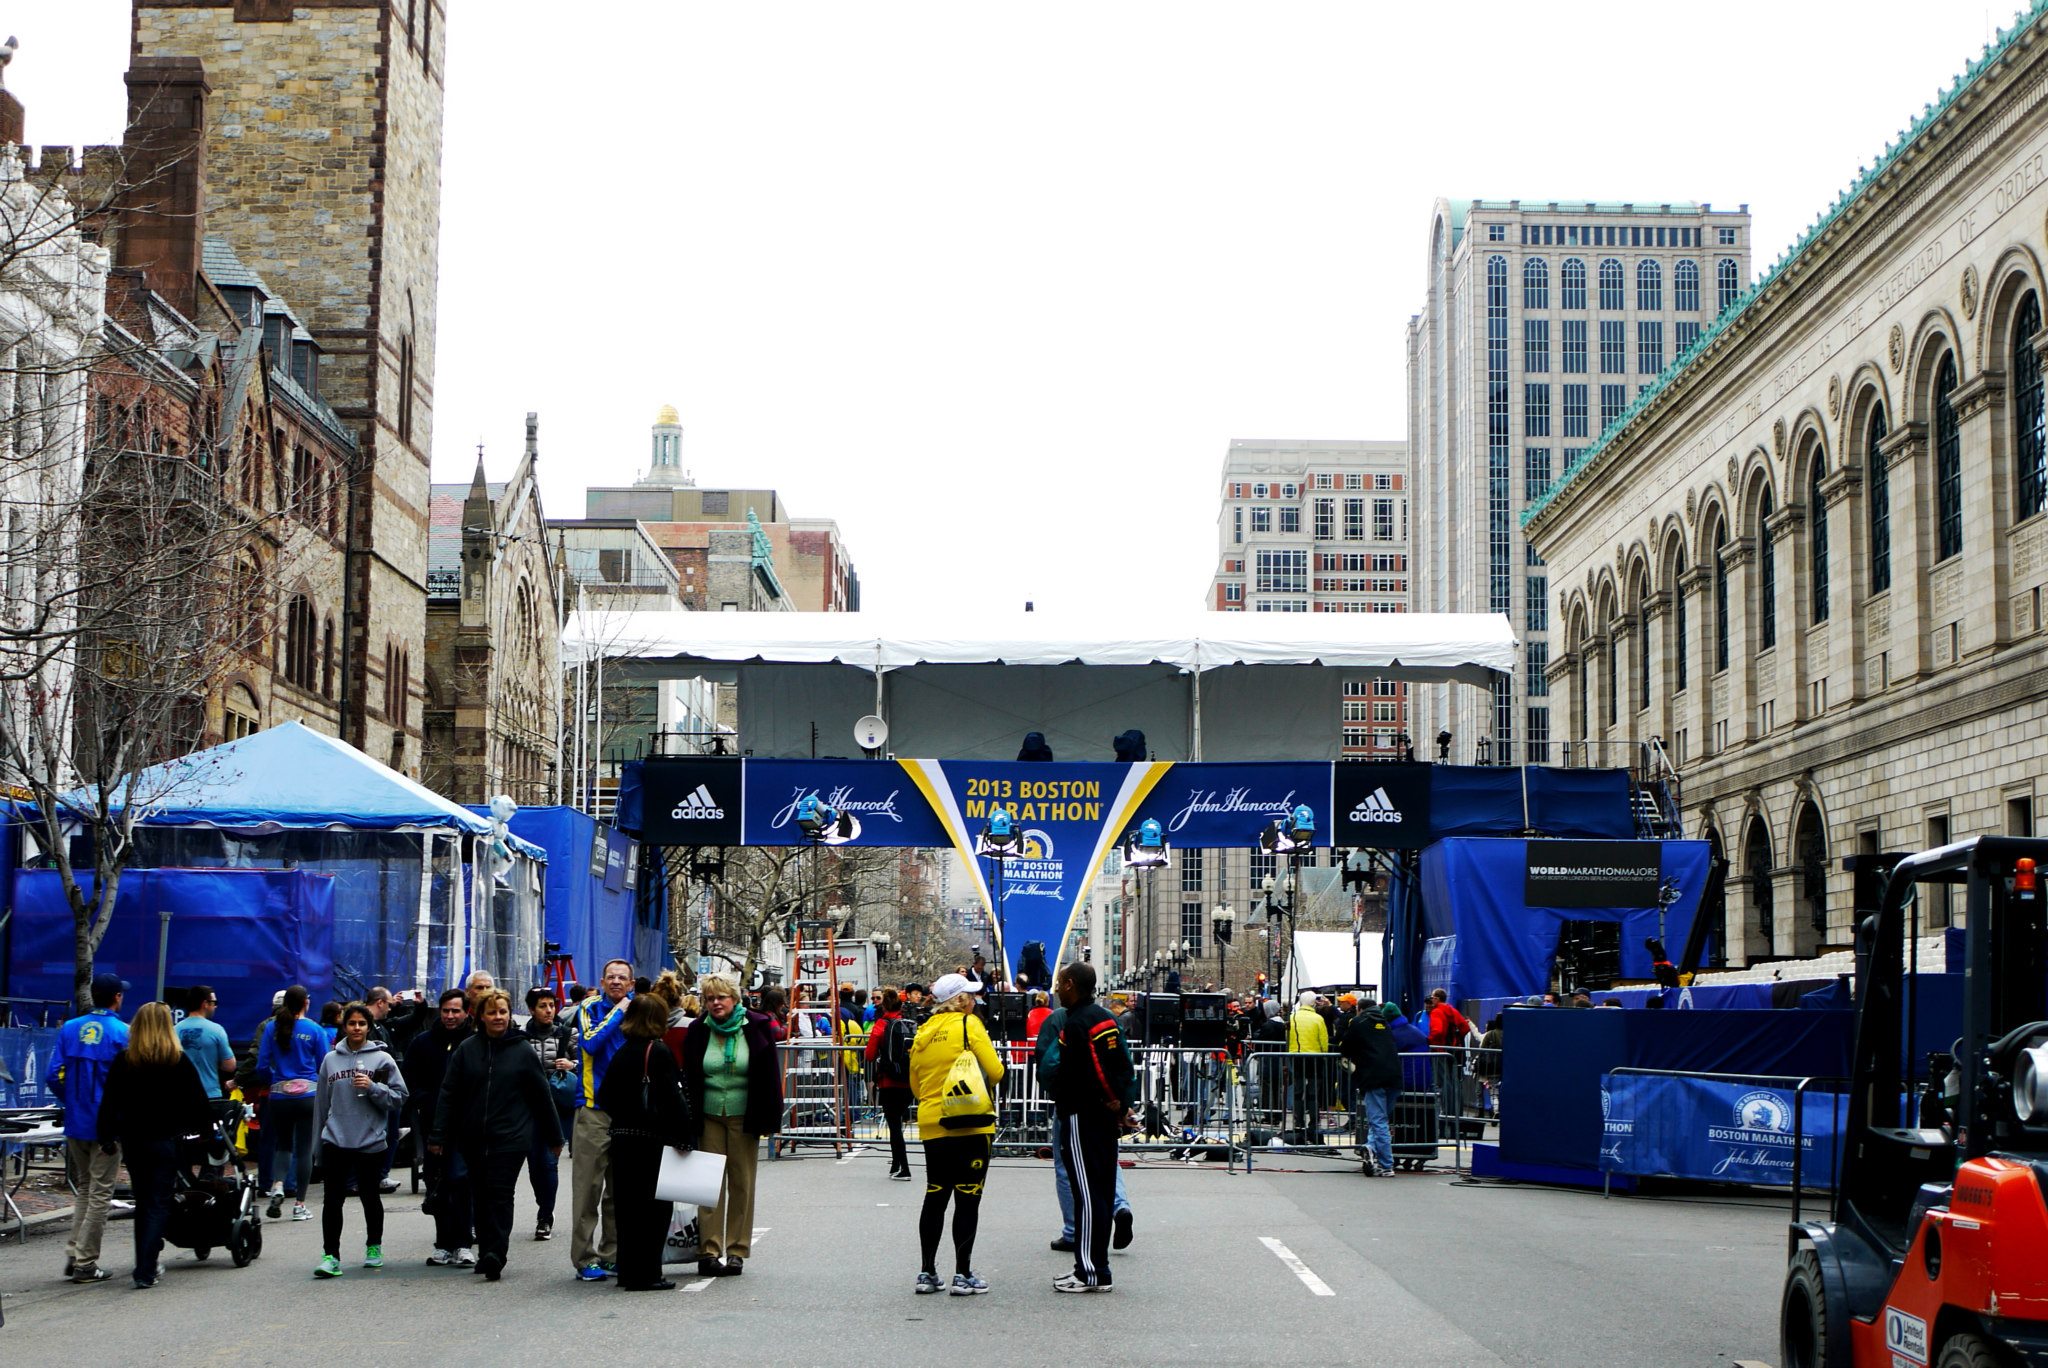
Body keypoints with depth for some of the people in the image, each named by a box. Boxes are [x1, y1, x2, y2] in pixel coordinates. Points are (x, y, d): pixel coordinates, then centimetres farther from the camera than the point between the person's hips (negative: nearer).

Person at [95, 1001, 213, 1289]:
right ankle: (146, 1271, -9)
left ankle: (145, 1264, 20)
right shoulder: (177, 1061, -6)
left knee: (143, 1203, 16)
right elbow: (197, 1100, -3)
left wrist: (107, 1138, 5)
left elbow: (109, 1103, -1)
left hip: (132, 1139, 2)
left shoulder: (123, 1061, -2)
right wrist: (204, 1128, 11)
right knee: (158, 1204, 1)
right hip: (165, 1141, -2)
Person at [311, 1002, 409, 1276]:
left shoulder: (382, 1059, 0)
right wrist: (318, 1140, 14)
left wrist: (373, 1088, -17)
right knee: (332, 1199, -7)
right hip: (336, 1141, 1)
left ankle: (374, 1247, 31)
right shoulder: (331, 1060, 7)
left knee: (370, 1197, 12)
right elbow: (322, 1103, 13)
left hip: (371, 1143, -1)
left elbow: (399, 1097, -2)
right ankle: (330, 1255, -6)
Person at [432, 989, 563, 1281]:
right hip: (473, 1138, 3)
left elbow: (542, 1097, 6)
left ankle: (495, 1254, -14)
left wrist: (554, 1136, 10)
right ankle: (487, 1252, 18)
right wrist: (438, 1135, -1)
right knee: (480, 1197, 8)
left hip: (510, 1137, -3)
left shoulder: (523, 1051, 0)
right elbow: (449, 1093, 4)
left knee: (500, 1195, -11)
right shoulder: (466, 1049, 4)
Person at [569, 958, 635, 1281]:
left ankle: (613, 1254, 17)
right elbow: (591, 1042, -20)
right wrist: (617, 1012, -13)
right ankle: (585, 1258, -2)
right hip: (593, 1109, -5)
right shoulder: (591, 1008, -1)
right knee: (588, 1187, -5)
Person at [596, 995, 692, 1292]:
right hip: (652, 1139, -7)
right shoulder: (659, 1052, -12)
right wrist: (684, 1136, -11)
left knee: (627, 1205, 13)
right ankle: (645, 1274, -2)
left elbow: (605, 1097, 15)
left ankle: (628, 1271, 18)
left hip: (622, 1137, 7)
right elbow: (671, 1098, -16)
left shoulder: (622, 1053, 10)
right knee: (654, 1206, -1)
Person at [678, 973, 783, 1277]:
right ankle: (708, 1251, -1)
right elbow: (688, 1080, 5)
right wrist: (690, 1121, -1)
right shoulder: (698, 1032, 1)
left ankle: (737, 1251, 11)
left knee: (742, 1183, 4)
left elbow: (770, 1077, 0)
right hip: (708, 1118, 1)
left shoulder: (757, 1028, -2)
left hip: (744, 1118, -1)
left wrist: (769, 1119, -4)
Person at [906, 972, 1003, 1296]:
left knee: (935, 1197, 12)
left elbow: (915, 1085, 14)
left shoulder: (923, 1032, 9)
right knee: (967, 1199, -1)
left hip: (932, 1126, 5)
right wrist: (990, 1082, 9)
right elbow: (995, 1071, -11)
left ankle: (927, 1273, 14)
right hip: (971, 1125, -5)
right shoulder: (969, 1024, -7)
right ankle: (963, 1274, -1)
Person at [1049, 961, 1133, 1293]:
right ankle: (1098, 1268, 18)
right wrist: (1119, 1103, 10)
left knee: (1086, 1193, -7)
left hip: (1081, 1116, -9)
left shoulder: (1076, 1023, -15)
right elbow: (1124, 1067, 14)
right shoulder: (1105, 1018, 14)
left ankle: (1090, 1272, -7)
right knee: (1101, 1188, 12)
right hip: (1106, 1116, 9)